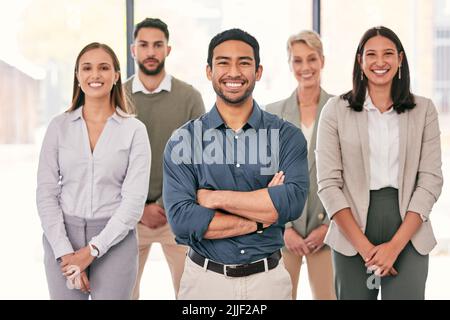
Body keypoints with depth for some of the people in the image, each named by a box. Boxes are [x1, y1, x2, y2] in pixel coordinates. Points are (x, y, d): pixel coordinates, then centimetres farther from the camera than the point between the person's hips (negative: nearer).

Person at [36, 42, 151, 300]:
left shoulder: (134, 129, -2)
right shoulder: (59, 126, 3)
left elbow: (134, 199, -8)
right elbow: (46, 193, 0)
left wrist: (92, 250, -13)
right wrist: (65, 252, -10)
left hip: (114, 240, -1)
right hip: (63, 238, 2)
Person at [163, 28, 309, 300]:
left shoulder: (287, 136, -2)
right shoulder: (184, 140, -4)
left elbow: (293, 202, -18)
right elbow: (181, 220, -14)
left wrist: (216, 197, -16)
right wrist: (261, 219, -15)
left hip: (268, 278, 1)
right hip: (205, 278, 0)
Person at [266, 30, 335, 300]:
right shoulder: (272, 113, 6)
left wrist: (329, 225, -5)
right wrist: (284, 227, -4)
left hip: (327, 226, -1)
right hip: (281, 227, 1)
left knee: (327, 295, 0)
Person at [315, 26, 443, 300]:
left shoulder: (424, 110, 5)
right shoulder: (336, 110, 1)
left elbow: (431, 180, 0)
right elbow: (329, 183, -4)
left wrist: (395, 245, -10)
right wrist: (364, 246, -12)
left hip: (409, 235, 1)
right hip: (351, 235, 0)